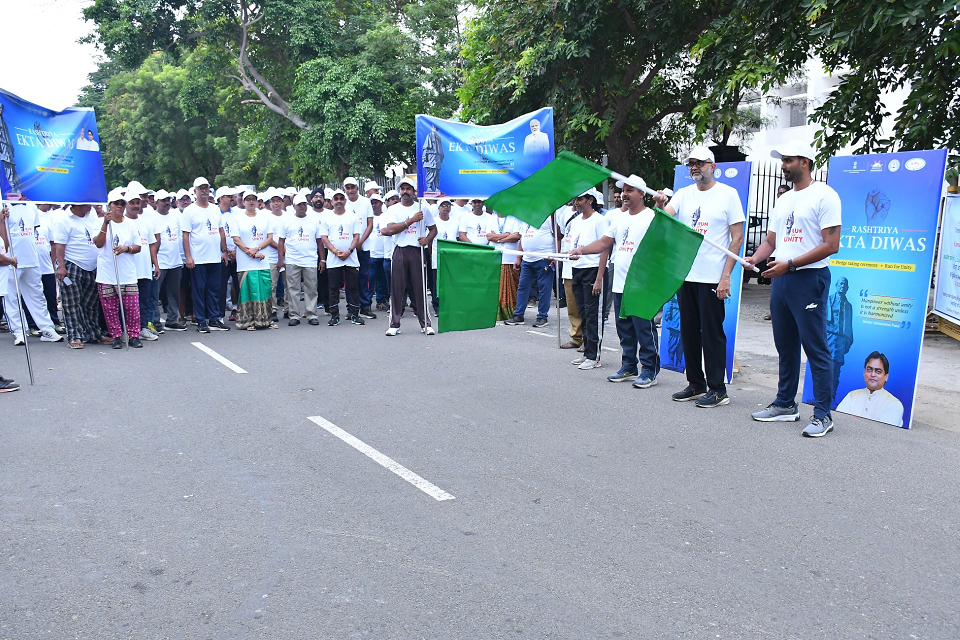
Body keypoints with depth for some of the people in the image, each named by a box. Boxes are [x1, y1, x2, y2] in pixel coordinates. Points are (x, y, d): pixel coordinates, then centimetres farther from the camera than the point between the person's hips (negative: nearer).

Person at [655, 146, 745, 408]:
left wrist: (726, 276, -13)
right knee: (689, 332, 11)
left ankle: (718, 390, 9)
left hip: (713, 277, -5)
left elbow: (737, 238, -6)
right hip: (685, 275, 5)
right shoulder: (684, 194, 10)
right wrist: (660, 206, -28)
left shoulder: (728, 194, -3)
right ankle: (696, 384, 23)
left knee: (712, 333, -1)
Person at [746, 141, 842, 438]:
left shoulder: (824, 196, -7)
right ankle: (785, 405, 25)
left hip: (810, 279, -8)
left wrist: (789, 264, -19)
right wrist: (754, 258, -1)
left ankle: (823, 415, 1)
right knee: (785, 346, 14)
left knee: (815, 347, -5)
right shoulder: (783, 200, 18)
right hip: (780, 279, 8)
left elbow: (831, 245, -14)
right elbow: (770, 240, 20)